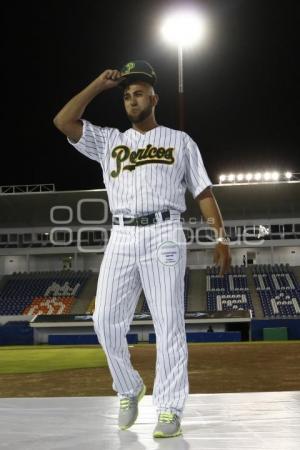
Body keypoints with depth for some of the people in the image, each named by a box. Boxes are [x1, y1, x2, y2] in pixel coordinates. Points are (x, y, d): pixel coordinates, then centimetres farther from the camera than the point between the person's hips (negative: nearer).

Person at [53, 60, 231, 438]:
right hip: (121, 238, 3)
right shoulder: (108, 141, 19)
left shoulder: (180, 141, 15)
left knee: (168, 323, -6)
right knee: (106, 320, -3)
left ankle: (170, 408, 0)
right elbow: (63, 121, 7)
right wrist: (100, 83, 10)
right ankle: (129, 390, 18)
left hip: (163, 235, -3)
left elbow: (203, 192, 9)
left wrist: (220, 237, -2)